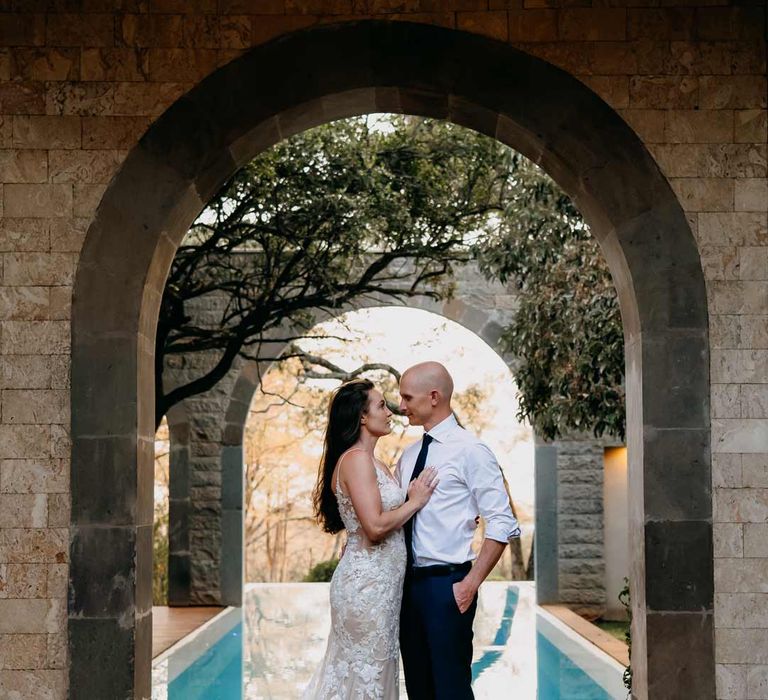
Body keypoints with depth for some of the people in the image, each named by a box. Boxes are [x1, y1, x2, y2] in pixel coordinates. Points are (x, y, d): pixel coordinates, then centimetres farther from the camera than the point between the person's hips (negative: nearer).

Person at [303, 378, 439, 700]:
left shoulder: (371, 461, 15)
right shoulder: (357, 459, -15)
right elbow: (375, 526, -23)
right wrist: (415, 502, -11)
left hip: (380, 583, 9)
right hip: (367, 584, -9)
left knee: (367, 669, 14)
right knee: (366, 673, -1)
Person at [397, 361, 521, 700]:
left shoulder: (469, 450, -10)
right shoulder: (409, 455, 12)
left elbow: (502, 524, -14)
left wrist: (471, 583, -17)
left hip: (446, 584, -7)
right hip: (409, 582, 7)